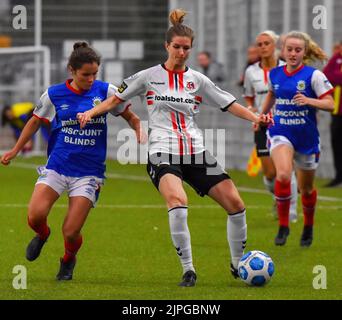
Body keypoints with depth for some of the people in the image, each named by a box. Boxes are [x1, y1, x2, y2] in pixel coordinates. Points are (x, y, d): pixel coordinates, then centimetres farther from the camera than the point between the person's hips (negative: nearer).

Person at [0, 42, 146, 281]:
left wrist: (139, 130, -11)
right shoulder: (54, 95, -1)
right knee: (35, 216, -19)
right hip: (56, 167, 1)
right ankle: (43, 235, 19)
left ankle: (68, 261, 27)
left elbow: (130, 116, 10)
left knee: (71, 232, -9)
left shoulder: (105, 91, -3)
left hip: (89, 172, -1)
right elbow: (35, 122, 16)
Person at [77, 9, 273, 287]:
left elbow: (231, 105, 10)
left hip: (195, 153, 4)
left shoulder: (198, 80, 11)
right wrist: (91, 112, -5)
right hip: (163, 154, -4)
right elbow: (115, 100, 12)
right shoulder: (149, 77, 5)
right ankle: (188, 270, -27)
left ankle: (239, 264, 17)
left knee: (235, 203, -5)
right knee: (177, 201, -34)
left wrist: (256, 118, -7)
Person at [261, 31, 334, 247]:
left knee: (306, 188, 13)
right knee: (283, 175, -27)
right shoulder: (275, 74, 3)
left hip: (307, 137, -1)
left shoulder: (313, 75, -9)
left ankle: (309, 227, 40)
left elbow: (330, 104, -12)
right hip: (281, 133, 1)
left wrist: (308, 101, -27)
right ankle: (283, 226, -14)